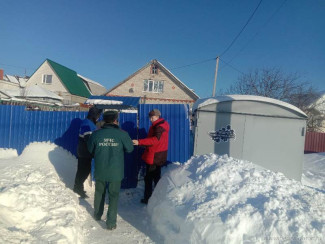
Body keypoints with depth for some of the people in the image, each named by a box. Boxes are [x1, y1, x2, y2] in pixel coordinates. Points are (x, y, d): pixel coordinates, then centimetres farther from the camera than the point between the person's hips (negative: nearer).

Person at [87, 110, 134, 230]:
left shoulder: (96, 134, -7)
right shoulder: (122, 134, -12)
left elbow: (90, 149, 6)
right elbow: (130, 149, -1)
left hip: (100, 171, 3)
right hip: (116, 171, -2)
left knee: (99, 192, 24)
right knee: (113, 195, 10)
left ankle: (97, 215, 42)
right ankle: (111, 223, 14)